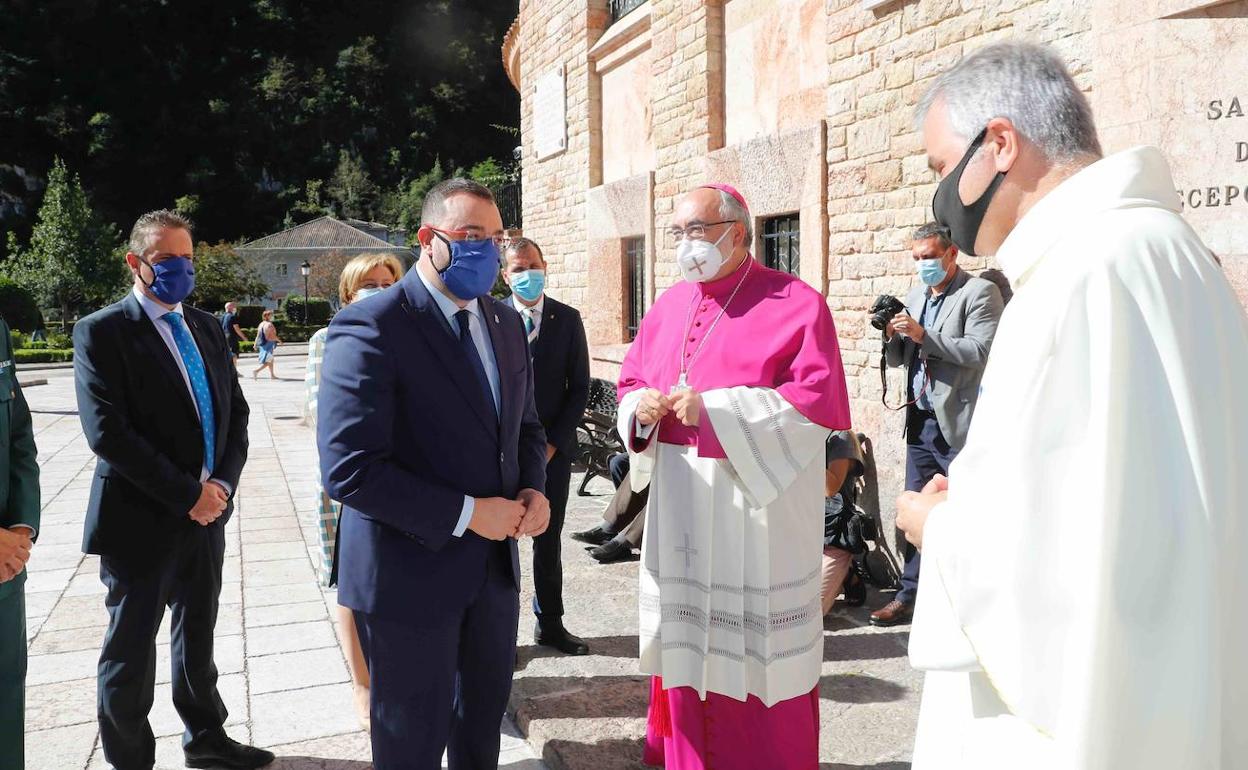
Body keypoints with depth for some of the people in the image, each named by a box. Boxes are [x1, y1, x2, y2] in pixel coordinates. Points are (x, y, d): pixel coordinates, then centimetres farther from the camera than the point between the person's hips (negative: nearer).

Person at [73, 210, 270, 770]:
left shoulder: (205, 327, 10)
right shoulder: (101, 331, -10)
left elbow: (234, 410, 10)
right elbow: (107, 432, -19)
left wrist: (223, 481, -7)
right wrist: (187, 495, -19)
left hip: (206, 513, 6)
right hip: (141, 520, -6)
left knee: (197, 637, 20)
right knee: (131, 653, 8)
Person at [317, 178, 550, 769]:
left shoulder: (506, 323, 7)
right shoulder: (370, 327, -17)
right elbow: (349, 469, -23)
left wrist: (533, 489, -4)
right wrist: (465, 514, -22)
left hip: (495, 564, 7)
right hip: (411, 573, -6)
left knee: (484, 719, 23)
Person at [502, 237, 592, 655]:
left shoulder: (568, 319, 4)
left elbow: (580, 388, 3)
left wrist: (553, 443, -5)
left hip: (554, 449, 2)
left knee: (549, 540, 11)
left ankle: (549, 624, 24)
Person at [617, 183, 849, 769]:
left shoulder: (795, 304, -7)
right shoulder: (669, 307, 11)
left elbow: (819, 400, -16)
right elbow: (631, 382, 16)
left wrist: (713, 409, -20)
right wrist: (642, 407, -9)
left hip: (758, 511, -5)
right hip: (680, 511, 6)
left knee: (756, 652, 3)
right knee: (685, 638, 14)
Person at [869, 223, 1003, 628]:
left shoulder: (979, 293, -6)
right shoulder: (914, 297, 15)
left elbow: (979, 351, -18)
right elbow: (897, 359, 17)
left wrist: (922, 335, -21)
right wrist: (892, 335, -4)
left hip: (958, 425, -7)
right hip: (921, 421, 7)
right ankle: (910, 596, 18)